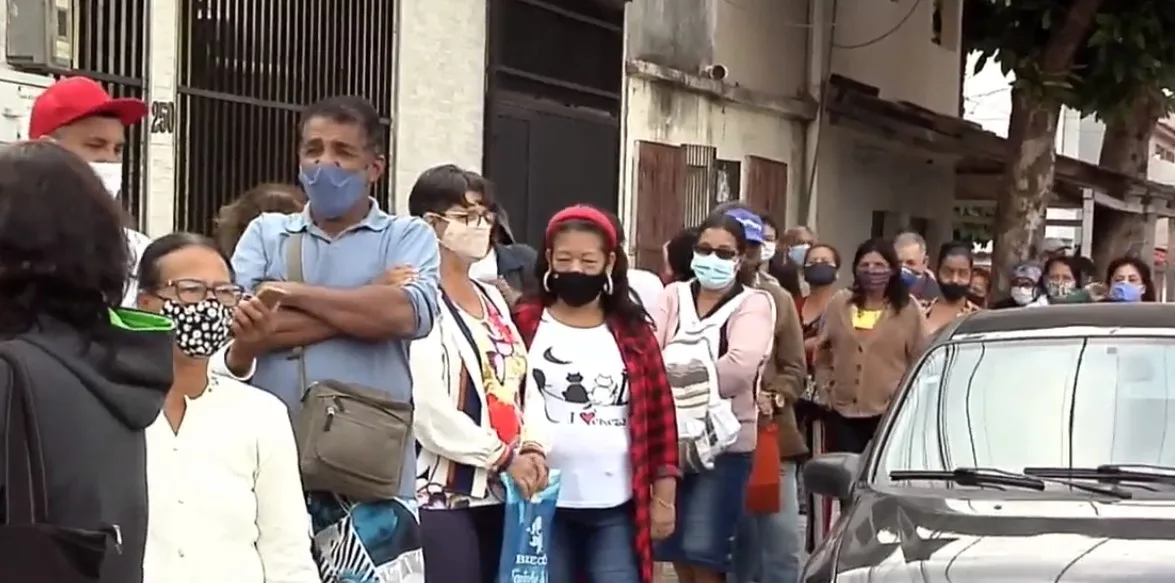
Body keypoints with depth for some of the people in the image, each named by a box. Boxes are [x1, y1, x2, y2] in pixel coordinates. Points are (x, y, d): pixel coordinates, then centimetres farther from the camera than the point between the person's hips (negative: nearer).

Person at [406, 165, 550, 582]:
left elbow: (524, 384, 14)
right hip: (443, 497, -8)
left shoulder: (492, 298, 17)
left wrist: (533, 447, -4)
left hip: (501, 492, 8)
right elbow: (428, 411, -19)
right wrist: (504, 456, -12)